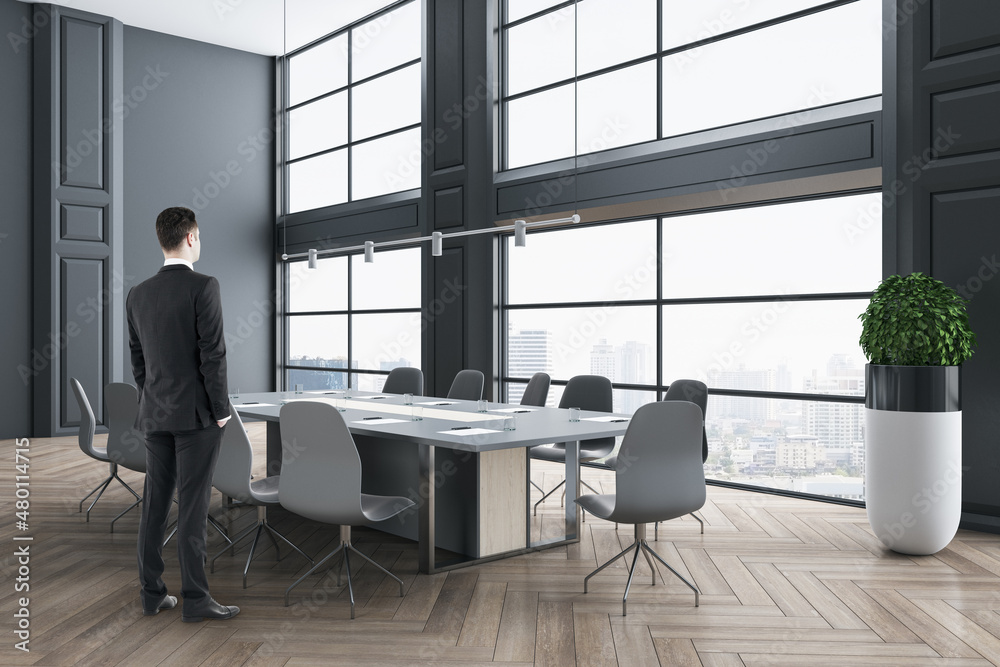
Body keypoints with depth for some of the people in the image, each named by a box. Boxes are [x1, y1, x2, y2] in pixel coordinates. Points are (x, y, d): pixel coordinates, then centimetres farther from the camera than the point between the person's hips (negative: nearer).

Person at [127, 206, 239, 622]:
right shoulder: (204, 287, -12)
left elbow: (138, 360, 12)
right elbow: (213, 354, -16)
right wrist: (221, 410, -9)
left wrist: (151, 406, 19)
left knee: (155, 502, 10)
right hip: (196, 413, -6)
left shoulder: (138, 295, 8)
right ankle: (194, 599, 2)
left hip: (155, 415, 6)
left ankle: (152, 593, 17)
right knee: (192, 506, -4)